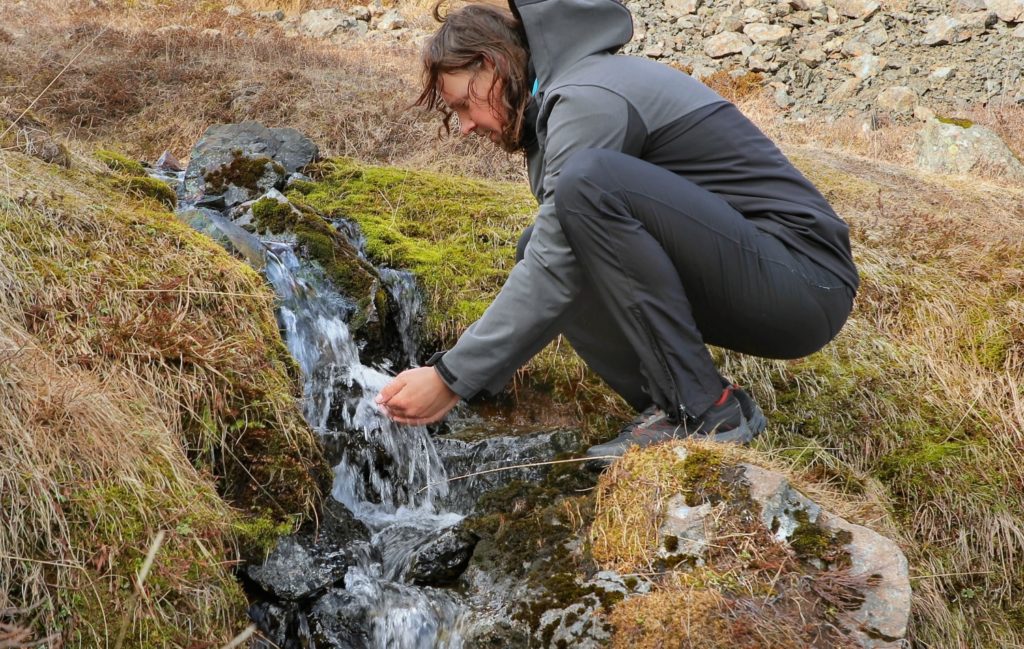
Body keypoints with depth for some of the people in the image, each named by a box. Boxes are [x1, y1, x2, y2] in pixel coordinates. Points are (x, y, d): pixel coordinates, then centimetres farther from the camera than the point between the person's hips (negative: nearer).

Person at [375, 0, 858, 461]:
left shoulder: (589, 99, -16)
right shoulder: (564, 98, 14)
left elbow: (555, 278, -22)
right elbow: (556, 266, 15)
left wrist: (453, 378, -17)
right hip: (739, 287, 9)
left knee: (589, 182, -27)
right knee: (539, 250, 5)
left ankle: (704, 411, -17)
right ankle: (669, 407, -1)